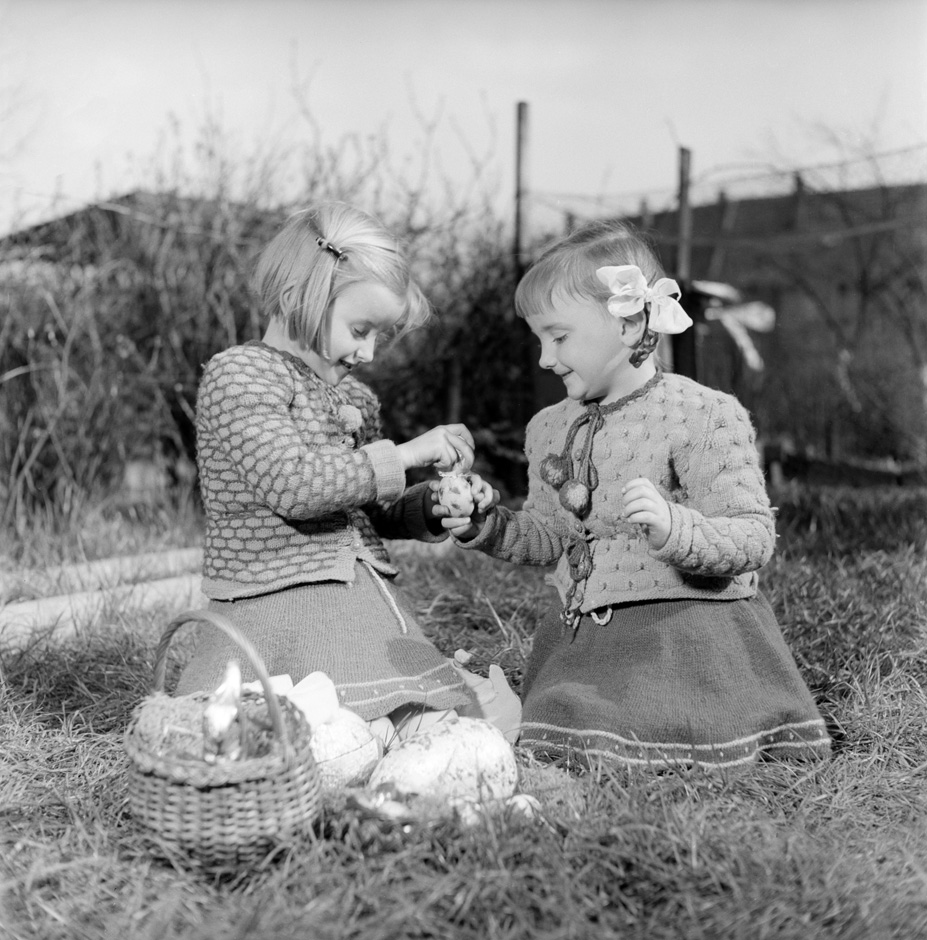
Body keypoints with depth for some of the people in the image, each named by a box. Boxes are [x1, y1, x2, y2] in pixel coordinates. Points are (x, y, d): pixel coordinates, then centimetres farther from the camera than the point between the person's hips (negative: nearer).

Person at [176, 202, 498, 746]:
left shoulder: (354, 395, 17)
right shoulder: (238, 373, -8)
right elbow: (293, 486, -23)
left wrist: (432, 506, 5)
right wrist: (404, 454, -17)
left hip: (368, 599, 7)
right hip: (280, 606, -7)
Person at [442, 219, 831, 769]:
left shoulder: (706, 416, -11)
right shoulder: (551, 428, 10)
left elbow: (754, 538, -15)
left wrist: (672, 525, -33)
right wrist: (484, 526, 1)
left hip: (686, 628, -6)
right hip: (584, 635, 6)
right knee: (564, 741, -3)